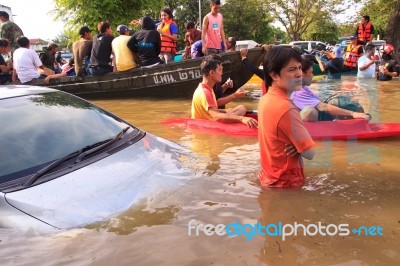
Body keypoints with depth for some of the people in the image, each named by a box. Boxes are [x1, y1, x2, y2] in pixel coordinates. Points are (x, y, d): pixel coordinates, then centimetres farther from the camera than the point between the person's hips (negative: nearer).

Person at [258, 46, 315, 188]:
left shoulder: (266, 99, -1)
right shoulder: (286, 108, -28)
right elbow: (310, 153, -23)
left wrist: (297, 145, -7)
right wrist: (300, 146, -3)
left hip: (269, 178, 8)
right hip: (285, 184, -8)